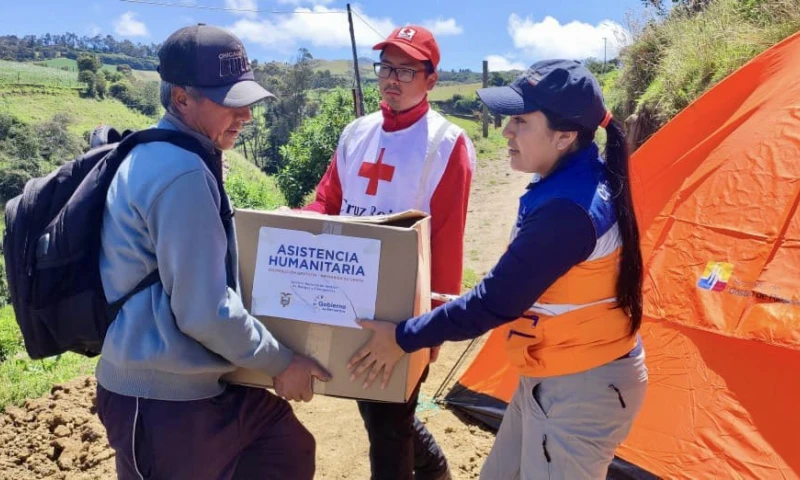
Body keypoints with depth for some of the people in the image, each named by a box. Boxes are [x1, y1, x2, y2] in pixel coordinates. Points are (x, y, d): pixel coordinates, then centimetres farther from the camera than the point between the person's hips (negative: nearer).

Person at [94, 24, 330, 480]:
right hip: (165, 398, -9)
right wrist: (280, 361, -11)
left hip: (199, 381, 9)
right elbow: (204, 311, -24)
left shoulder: (159, 156, 8)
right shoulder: (181, 174, -25)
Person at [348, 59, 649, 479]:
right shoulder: (580, 181, 1)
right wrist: (451, 307, 13)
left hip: (581, 388, -9)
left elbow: (496, 301, -25)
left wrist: (405, 338, -15)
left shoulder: (567, 210, -30)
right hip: (552, 377, 10)